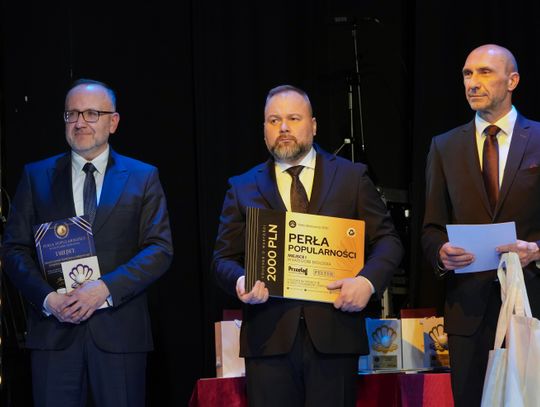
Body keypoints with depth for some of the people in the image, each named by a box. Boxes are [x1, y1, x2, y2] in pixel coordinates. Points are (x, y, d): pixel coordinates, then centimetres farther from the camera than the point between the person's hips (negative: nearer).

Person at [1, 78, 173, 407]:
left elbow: (160, 249, -1)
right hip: (54, 329, 1)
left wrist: (106, 288, -15)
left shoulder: (143, 177, 7)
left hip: (119, 330, -1)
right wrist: (47, 298, -11)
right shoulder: (37, 176, 11)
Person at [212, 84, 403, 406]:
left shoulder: (352, 177, 9)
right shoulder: (243, 188, 13)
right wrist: (240, 281, -12)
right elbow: (224, 257, 11)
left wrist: (368, 280, -12)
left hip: (333, 334, -1)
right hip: (269, 336, 1)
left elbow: (387, 240, 7)